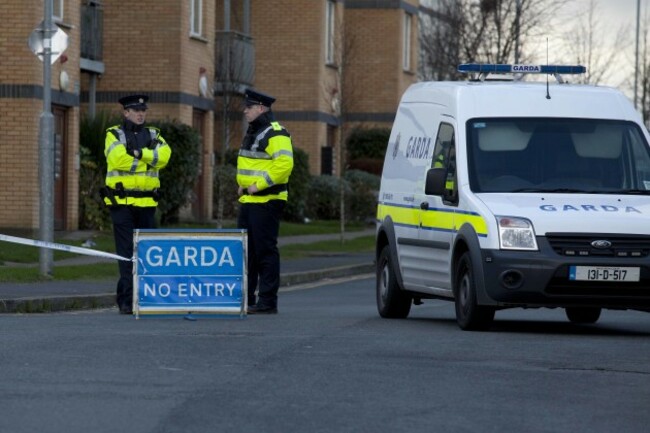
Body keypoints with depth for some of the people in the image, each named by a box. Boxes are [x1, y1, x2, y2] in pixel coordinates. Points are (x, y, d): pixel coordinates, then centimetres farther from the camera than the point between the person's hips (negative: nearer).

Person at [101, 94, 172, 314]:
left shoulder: (153, 135, 14)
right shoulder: (114, 134, 2)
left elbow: (164, 155, -6)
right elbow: (118, 159, -17)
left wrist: (139, 153, -18)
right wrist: (149, 162, -8)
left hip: (146, 203, 4)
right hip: (122, 202, -4)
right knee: (126, 253, -6)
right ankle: (126, 300, -6)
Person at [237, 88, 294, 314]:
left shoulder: (275, 134, -13)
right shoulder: (252, 133, 19)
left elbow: (284, 164, -24)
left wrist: (259, 185, -22)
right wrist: (243, 185, 13)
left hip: (266, 202, -10)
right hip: (248, 201, 10)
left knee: (265, 251, -8)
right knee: (245, 251, 11)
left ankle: (267, 302, -6)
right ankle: (245, 297, 17)